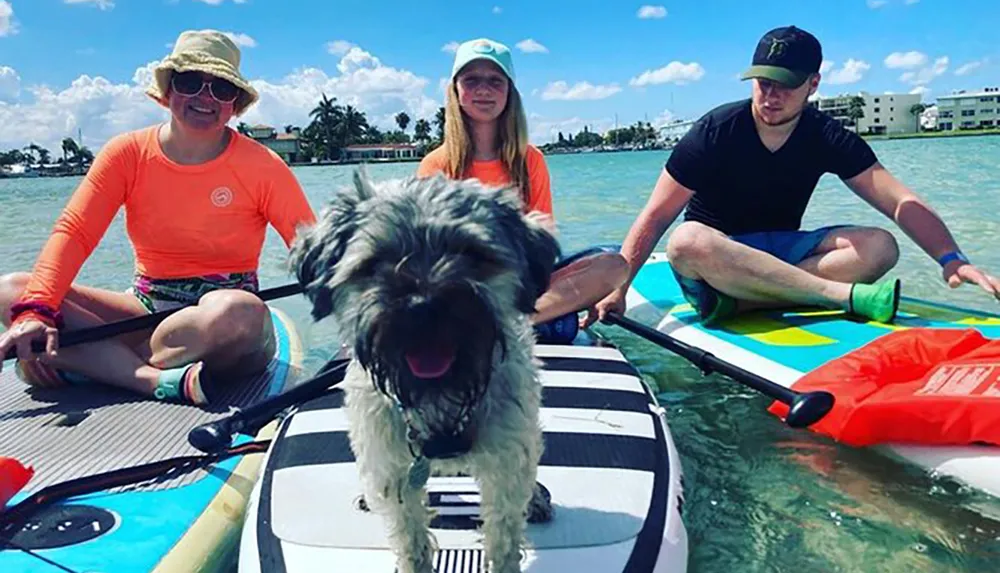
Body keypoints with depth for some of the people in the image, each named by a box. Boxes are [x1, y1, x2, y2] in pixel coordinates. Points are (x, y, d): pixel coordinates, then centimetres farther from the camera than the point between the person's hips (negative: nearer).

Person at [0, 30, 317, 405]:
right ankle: (161, 382, -30)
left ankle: (95, 365, -16)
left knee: (238, 311, -39)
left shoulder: (261, 166, -4)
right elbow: (73, 231, -7)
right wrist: (36, 309, -23)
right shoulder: (128, 153, 3)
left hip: (226, 343, -3)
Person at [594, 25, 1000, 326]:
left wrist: (950, 258, -28)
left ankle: (736, 304, -32)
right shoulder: (716, 132, -13)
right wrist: (618, 288, -26)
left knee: (879, 246, -20)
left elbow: (901, 202, -11)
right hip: (713, 265, -3)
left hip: (782, 253, 4)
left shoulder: (828, 139, -3)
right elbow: (655, 216, -17)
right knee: (688, 240, -38)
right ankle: (847, 295, -36)